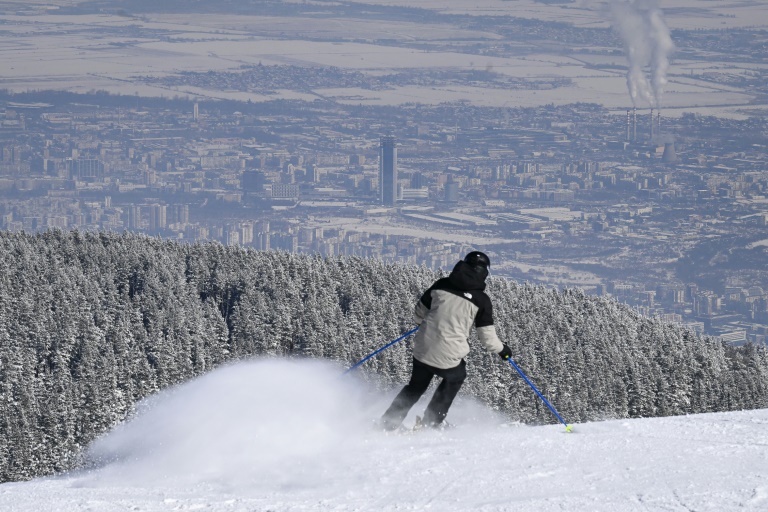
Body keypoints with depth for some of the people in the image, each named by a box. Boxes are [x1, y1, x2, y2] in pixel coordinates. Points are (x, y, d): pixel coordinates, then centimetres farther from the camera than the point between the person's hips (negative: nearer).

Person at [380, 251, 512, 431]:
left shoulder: (441, 285, 4)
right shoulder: (481, 300, -5)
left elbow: (419, 314, 14)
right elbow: (488, 337, -1)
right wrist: (502, 349, 19)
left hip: (422, 352, 3)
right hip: (448, 358, -3)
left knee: (416, 386, 27)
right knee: (456, 376, 30)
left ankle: (388, 423, 19)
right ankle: (431, 422, 30)